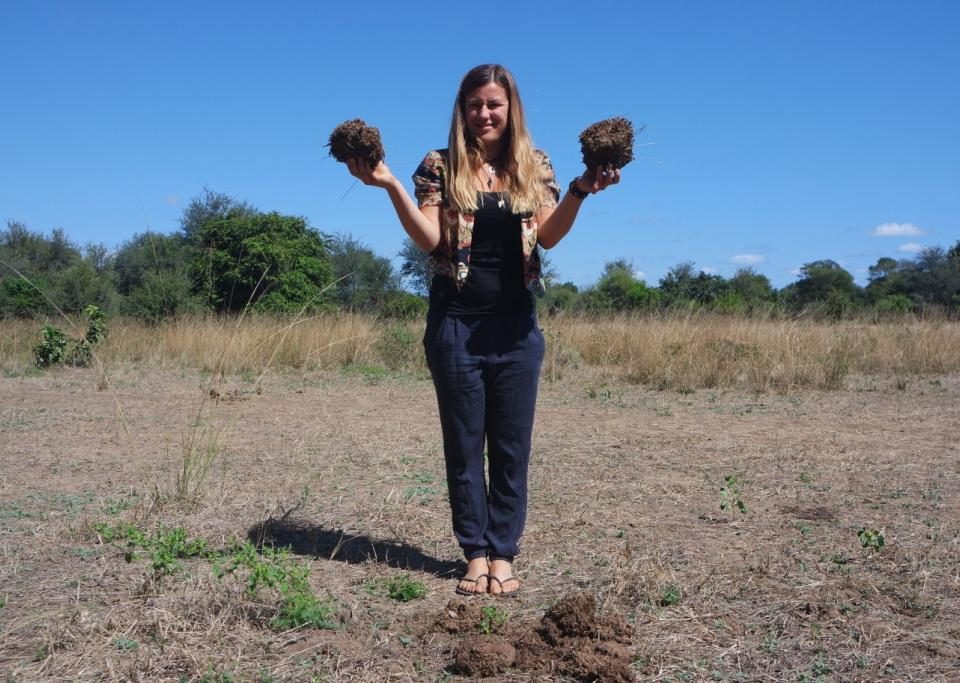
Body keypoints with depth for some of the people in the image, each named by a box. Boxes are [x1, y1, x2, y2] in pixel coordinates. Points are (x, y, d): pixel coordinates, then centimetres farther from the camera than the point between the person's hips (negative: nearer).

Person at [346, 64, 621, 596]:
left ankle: (503, 553, 16)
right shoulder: (440, 166, 1)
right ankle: (475, 553, 16)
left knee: (511, 445, 5)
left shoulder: (534, 166, 7)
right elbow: (429, 239, -9)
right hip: (456, 324, -1)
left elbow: (548, 236, -5)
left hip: (516, 325, 2)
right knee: (464, 444, 5)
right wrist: (389, 185, -20)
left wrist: (579, 191, -20)